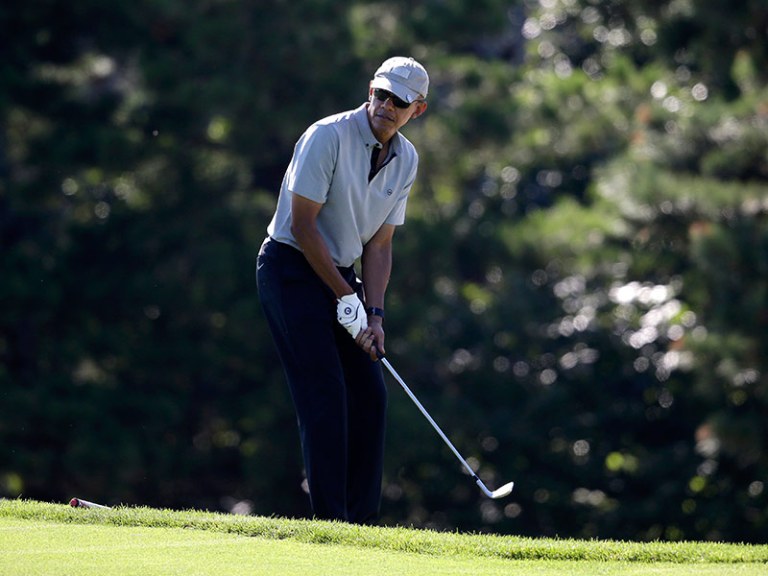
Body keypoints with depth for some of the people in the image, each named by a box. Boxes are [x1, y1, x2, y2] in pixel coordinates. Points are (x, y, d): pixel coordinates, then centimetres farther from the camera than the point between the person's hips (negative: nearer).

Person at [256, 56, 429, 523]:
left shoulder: (406, 160, 4)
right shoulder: (327, 137, -18)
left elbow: (380, 243, 8)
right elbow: (302, 225, -18)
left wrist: (374, 314, -3)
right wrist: (346, 297, -16)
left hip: (340, 274, 7)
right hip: (292, 268, -7)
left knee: (370, 395, 2)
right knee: (326, 395, -14)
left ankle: (362, 520, 7)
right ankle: (330, 517, -11)